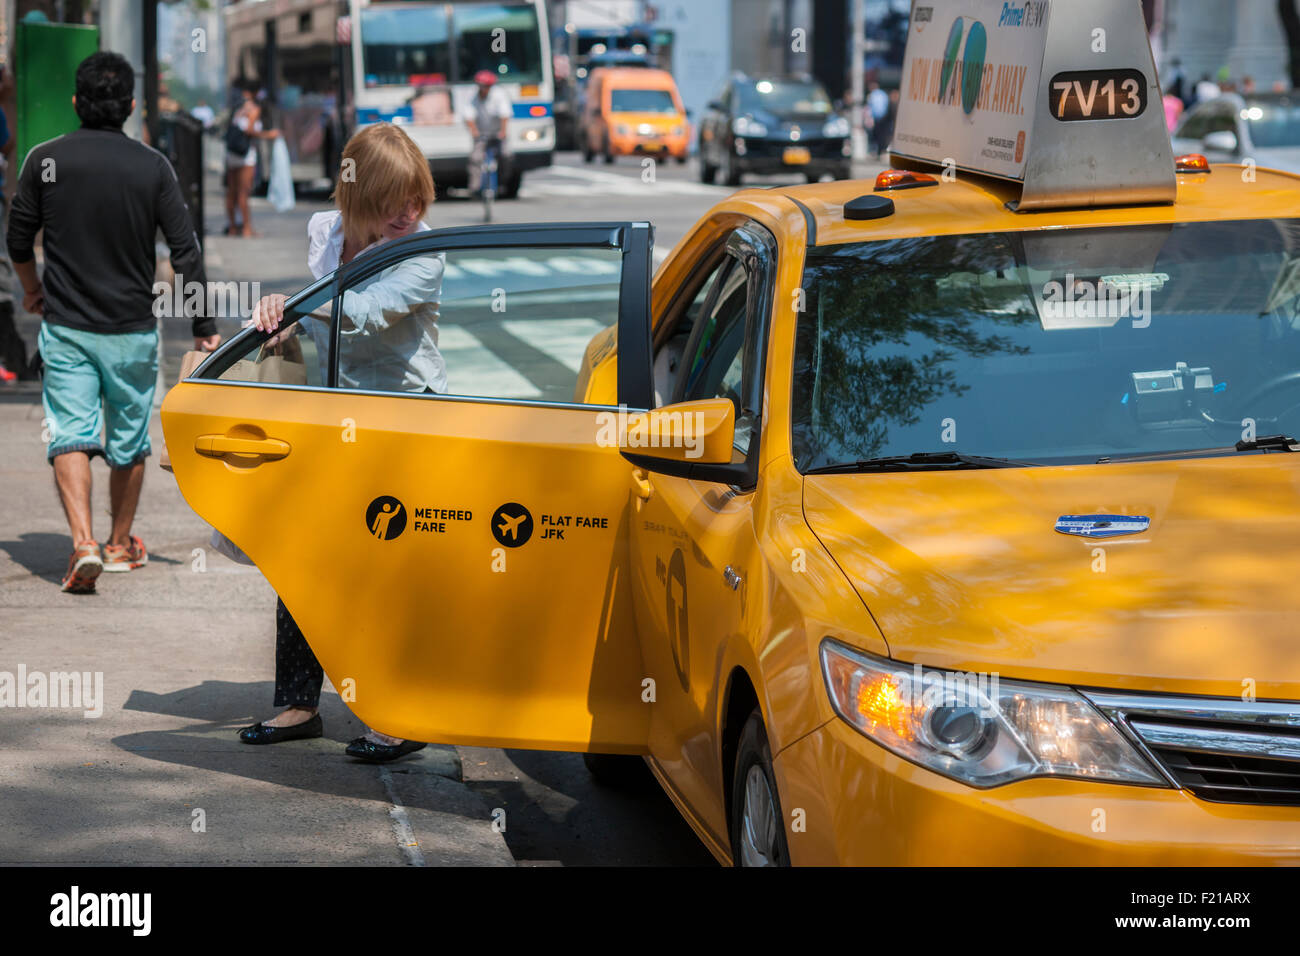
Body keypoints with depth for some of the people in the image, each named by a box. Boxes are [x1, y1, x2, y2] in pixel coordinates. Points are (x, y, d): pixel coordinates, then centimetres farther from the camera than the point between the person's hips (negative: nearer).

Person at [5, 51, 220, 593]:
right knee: (129, 440, 16)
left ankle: (84, 542, -23)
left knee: (70, 435, -3)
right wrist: (204, 328, 2)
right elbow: (186, 250, -6)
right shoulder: (152, 167, -5)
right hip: (133, 329, 1)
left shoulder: (46, 161, -4)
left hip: (65, 326, -1)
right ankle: (121, 545, 30)